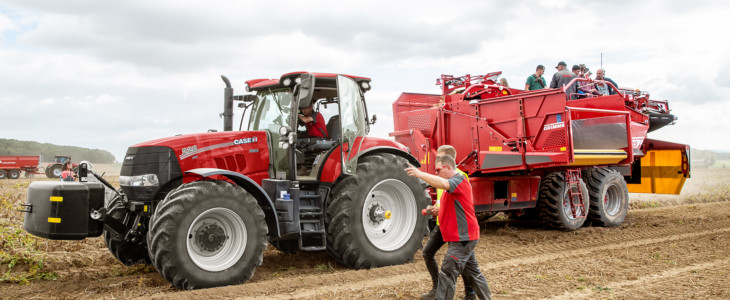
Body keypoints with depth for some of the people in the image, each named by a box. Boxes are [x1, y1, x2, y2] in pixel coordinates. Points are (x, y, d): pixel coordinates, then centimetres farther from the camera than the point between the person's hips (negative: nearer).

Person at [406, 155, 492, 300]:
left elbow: (442, 183, -37)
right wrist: (436, 210, 12)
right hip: (463, 237, 11)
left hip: (462, 238, -11)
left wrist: (420, 174, -38)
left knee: (447, 274, -10)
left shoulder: (460, 180, -14)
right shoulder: (452, 184, 18)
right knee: (473, 273, 20)